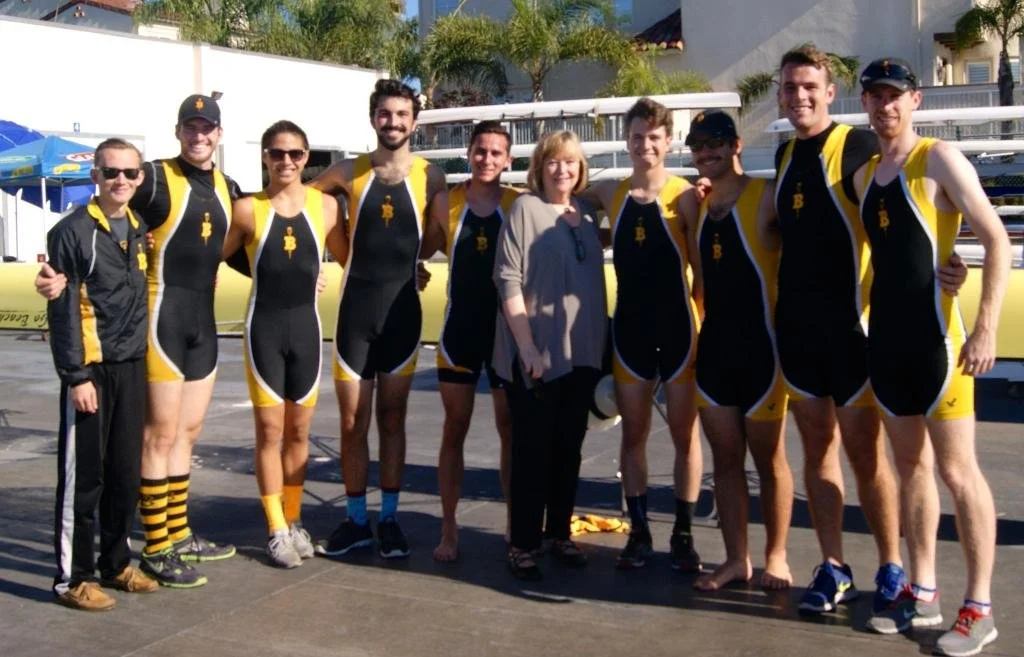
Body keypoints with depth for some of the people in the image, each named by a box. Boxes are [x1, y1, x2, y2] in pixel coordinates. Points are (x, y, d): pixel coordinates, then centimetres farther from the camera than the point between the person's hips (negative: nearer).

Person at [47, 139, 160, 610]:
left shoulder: (140, 228, 11)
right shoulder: (73, 231, -8)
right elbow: (62, 310, -11)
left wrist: (144, 355, 11)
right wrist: (76, 375, -15)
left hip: (133, 367, 6)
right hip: (91, 370, -6)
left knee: (127, 474, 11)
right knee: (82, 477, 0)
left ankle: (116, 563, 25)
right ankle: (71, 578, 10)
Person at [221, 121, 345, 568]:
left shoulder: (325, 206, 1)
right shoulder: (248, 209, -3)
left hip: (306, 326, 2)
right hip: (264, 327, -2)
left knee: (299, 431, 10)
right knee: (270, 429, 1)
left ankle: (294, 521, 24)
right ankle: (277, 529, 10)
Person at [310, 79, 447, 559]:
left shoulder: (429, 177, -1)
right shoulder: (348, 173, 0)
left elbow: (440, 236, 10)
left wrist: (405, 257, 2)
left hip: (402, 307, 0)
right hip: (356, 306, 0)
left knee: (392, 419, 8)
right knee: (353, 422, 5)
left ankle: (389, 519, 19)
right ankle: (356, 520, 18)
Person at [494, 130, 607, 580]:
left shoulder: (587, 214, 12)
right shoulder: (526, 208, -5)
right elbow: (508, 279, -11)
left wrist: (602, 339, 15)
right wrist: (526, 344, -16)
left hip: (583, 351, 5)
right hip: (536, 353, -5)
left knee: (569, 446, 11)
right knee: (532, 449, 0)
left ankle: (559, 533, 23)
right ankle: (523, 544, 8)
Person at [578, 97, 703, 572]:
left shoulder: (685, 196, -6)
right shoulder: (610, 194, 5)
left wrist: (693, 315, -14)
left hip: (677, 329, -3)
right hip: (629, 328, 3)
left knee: (684, 434, 5)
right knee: (633, 434, 9)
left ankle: (683, 534, 17)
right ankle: (638, 531, 20)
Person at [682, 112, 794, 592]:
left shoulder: (766, 197, -10)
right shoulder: (696, 204, 9)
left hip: (760, 346, -5)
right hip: (713, 346, 6)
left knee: (768, 458, 7)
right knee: (725, 458, 10)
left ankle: (776, 557, 21)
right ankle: (736, 559, 20)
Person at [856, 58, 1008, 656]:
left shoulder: (939, 160, -7)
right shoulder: (868, 174, 13)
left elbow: (997, 240, -11)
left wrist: (986, 329, -18)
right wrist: (862, 325, 9)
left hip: (936, 337, -7)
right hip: (886, 338, 7)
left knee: (958, 471, -2)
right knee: (911, 466, 12)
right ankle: (922, 594, 22)